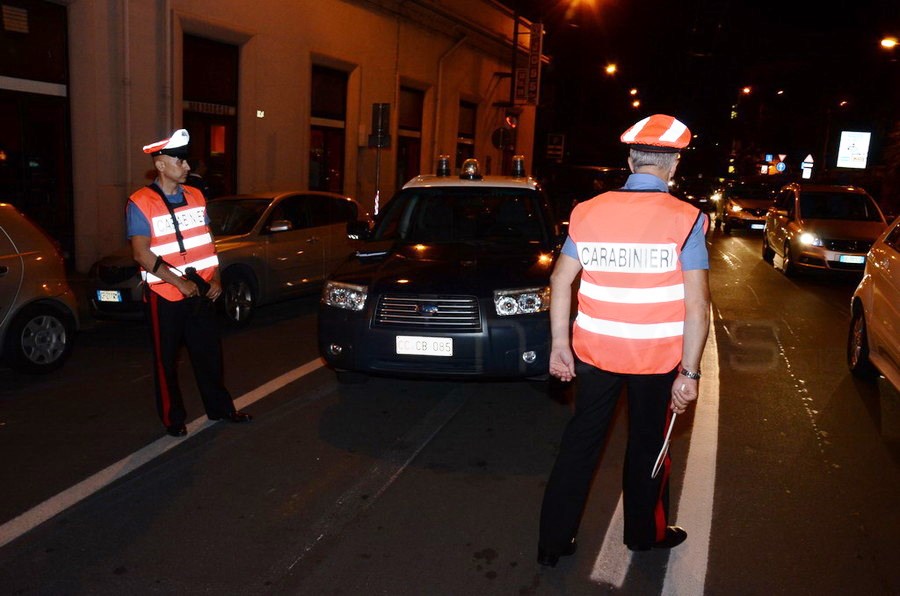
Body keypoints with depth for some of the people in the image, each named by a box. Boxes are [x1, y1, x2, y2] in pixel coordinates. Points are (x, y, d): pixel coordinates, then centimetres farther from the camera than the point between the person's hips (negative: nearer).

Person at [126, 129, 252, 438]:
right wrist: (179, 282, -18)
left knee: (209, 353, 13)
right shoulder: (140, 203, -10)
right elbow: (142, 253, -15)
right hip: (165, 295, -5)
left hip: (201, 292, 5)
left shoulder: (195, 196, 7)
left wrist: (215, 278, 1)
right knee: (167, 360, 7)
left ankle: (220, 408, 26)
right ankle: (173, 418, 21)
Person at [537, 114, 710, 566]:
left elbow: (560, 281, -1)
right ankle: (644, 533, 39)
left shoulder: (588, 212, -3)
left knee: (580, 442, 14)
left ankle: (553, 540, 22)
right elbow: (697, 305, -14)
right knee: (648, 444, 18)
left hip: (594, 351, 2)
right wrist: (690, 372, -8)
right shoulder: (685, 220, -11)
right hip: (657, 358, -2)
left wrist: (559, 345, 6)